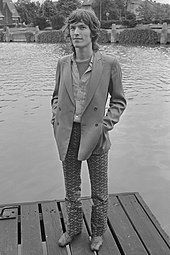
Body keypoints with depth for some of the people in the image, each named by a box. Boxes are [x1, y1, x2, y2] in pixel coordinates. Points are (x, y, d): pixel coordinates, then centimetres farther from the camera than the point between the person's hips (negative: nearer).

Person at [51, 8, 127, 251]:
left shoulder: (109, 64, -9)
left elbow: (119, 100, 0)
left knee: (99, 192, 13)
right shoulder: (63, 63, 2)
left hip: (95, 134, -3)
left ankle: (98, 232, 36)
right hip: (67, 134, 3)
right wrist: (56, 119, 1)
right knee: (71, 189, 19)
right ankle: (73, 227, 41)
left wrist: (107, 124, -12)